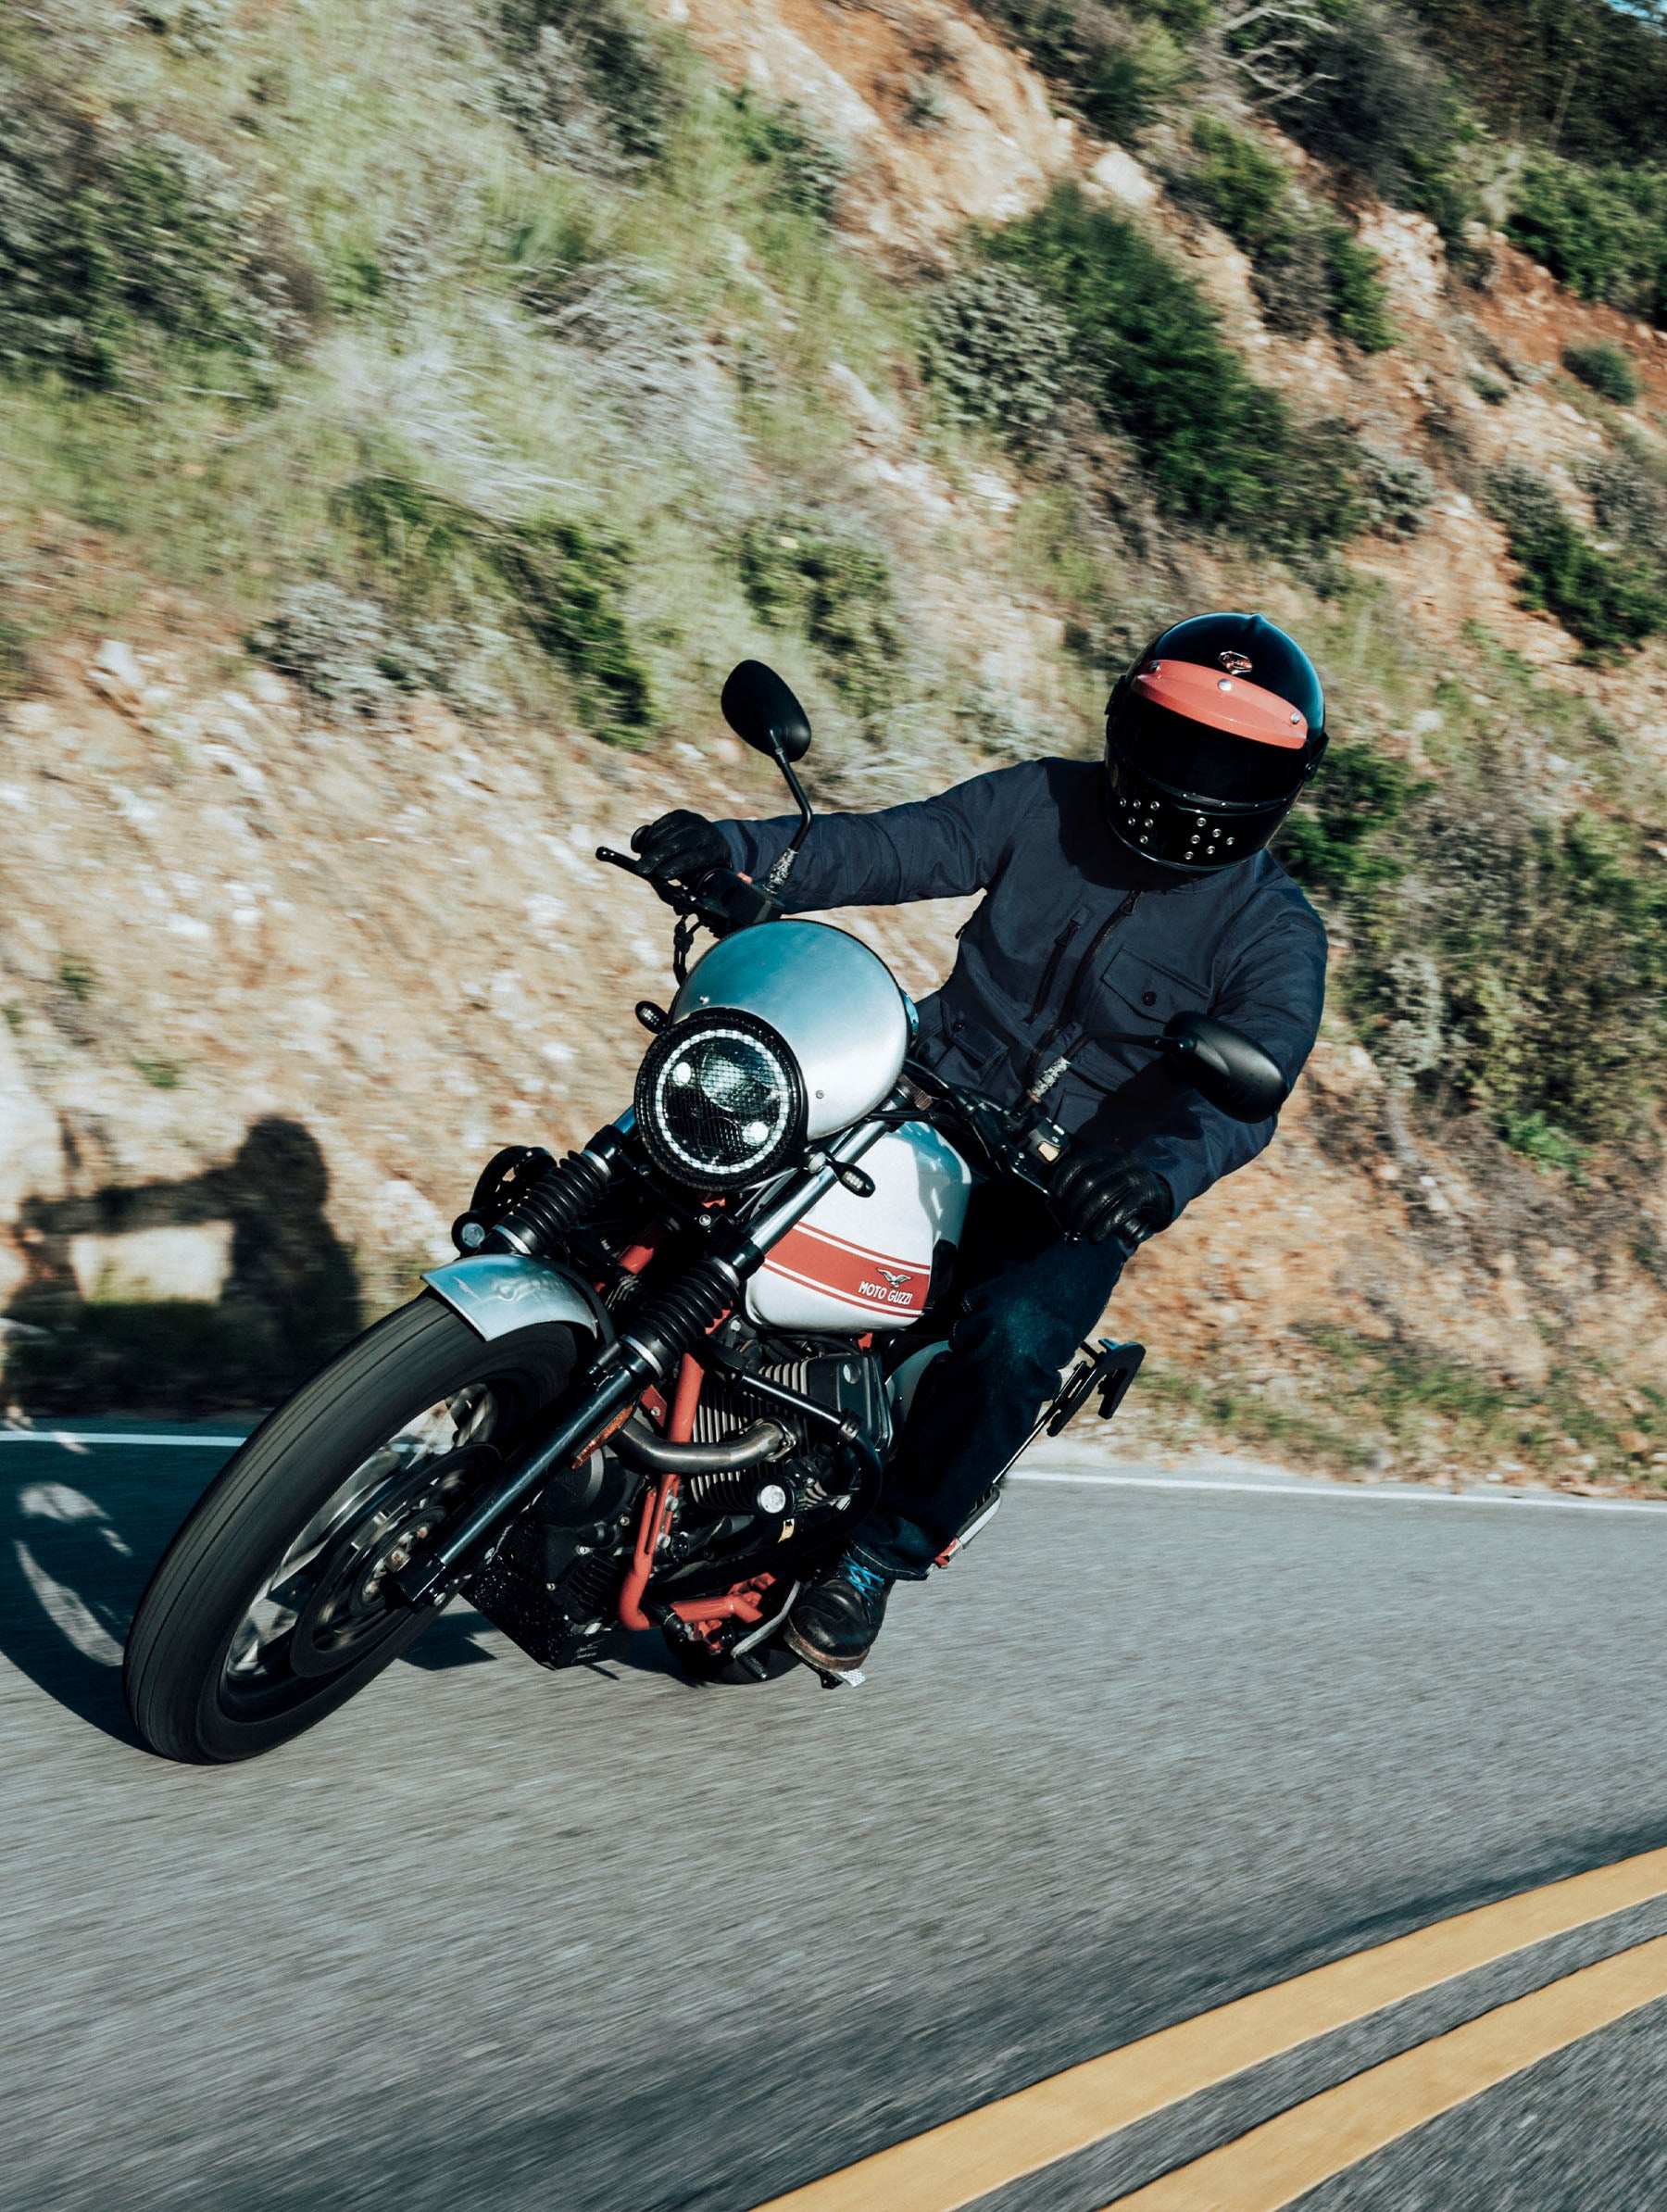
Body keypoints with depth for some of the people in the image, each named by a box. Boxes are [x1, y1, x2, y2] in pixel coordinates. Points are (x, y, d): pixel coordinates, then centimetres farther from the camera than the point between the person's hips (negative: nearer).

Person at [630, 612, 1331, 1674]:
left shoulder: (1275, 933, -8)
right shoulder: (1045, 804, 2)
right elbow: (891, 846, -8)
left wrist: (1164, 1170, -47)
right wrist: (737, 847, -27)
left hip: (1073, 1194, -3)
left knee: (1016, 1338, -32)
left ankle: (883, 1554, -9)